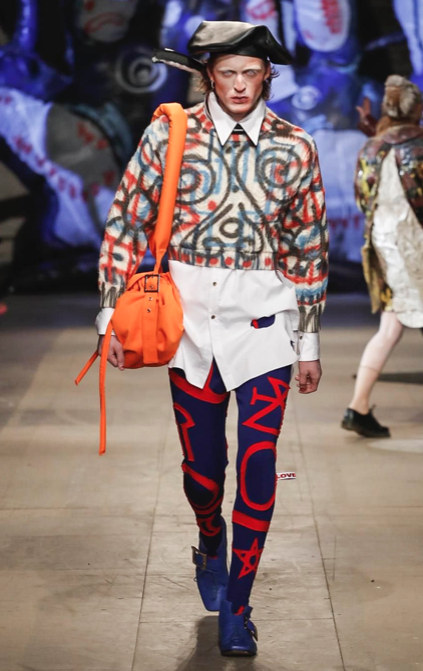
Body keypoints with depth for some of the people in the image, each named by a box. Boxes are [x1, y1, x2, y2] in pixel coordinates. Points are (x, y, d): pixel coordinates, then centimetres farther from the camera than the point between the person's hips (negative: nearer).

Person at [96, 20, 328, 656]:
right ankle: (211, 545, 43)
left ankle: (237, 605, 10)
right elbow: (127, 224, 2)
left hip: (264, 317, 0)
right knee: (201, 465, 9)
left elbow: (308, 247, 6)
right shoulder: (169, 134, -3)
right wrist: (113, 315, -1)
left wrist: (309, 342, 9)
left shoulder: (294, 147, 0)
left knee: (258, 466, -5)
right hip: (191, 316, 0)